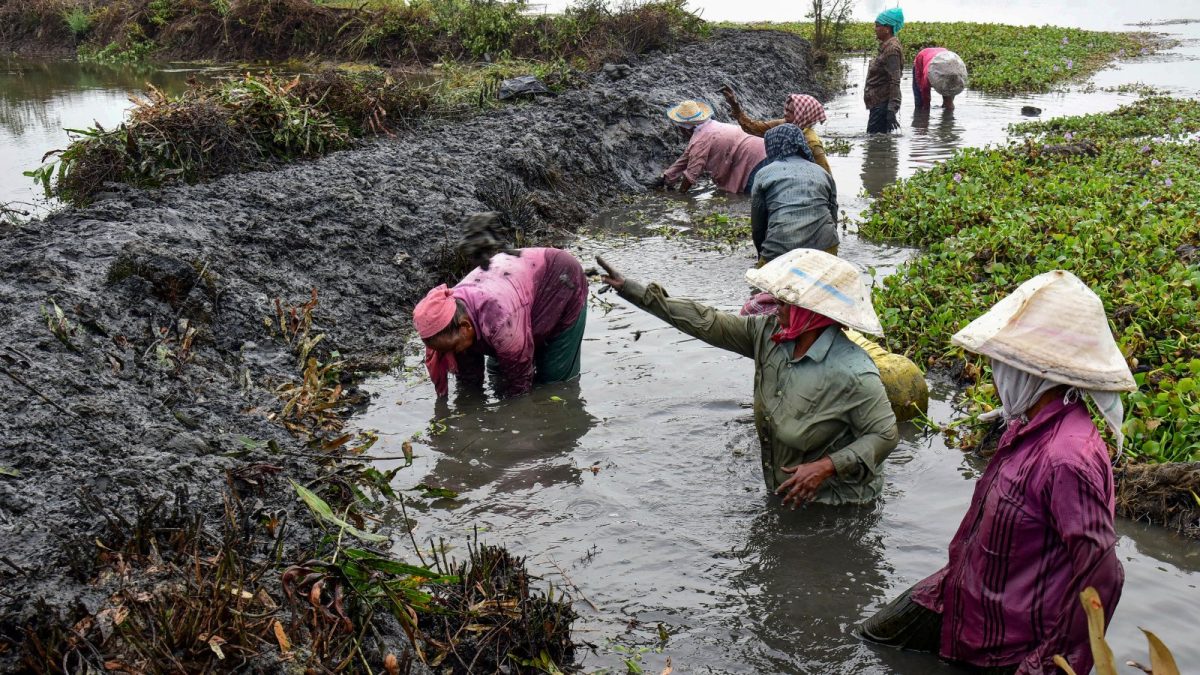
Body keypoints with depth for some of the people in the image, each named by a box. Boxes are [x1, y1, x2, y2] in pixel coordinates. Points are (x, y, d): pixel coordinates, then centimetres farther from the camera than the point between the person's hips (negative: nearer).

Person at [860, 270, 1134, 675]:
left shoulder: (1068, 458, -33)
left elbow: (1098, 575, -28)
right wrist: (954, 577, 19)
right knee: (873, 638, 20)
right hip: (968, 596, 9)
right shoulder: (1030, 422, -4)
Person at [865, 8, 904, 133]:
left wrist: (891, 110, -26)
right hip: (878, 103, 10)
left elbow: (895, 81, -21)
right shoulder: (886, 46, 14)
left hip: (883, 103, -10)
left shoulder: (891, 49, -16)